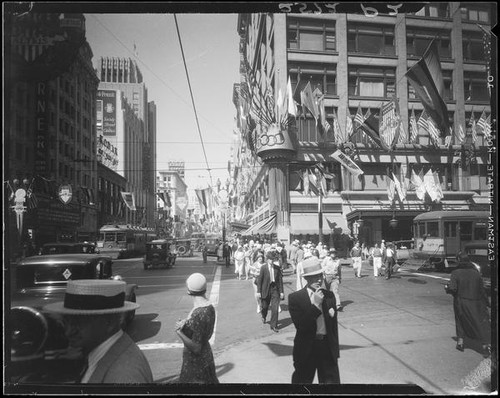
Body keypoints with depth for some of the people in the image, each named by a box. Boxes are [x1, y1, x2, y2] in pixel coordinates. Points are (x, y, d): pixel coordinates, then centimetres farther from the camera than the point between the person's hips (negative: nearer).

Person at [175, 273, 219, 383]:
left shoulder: (198, 314, -28)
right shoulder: (209, 307, -2)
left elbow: (196, 348, -24)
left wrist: (179, 332, -26)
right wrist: (185, 323, -2)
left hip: (196, 361, -9)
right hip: (206, 355, 9)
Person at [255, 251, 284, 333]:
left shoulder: (277, 268, -2)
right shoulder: (263, 268, -9)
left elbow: (280, 280, 2)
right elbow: (259, 280, -6)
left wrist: (281, 291, 0)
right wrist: (259, 291, -7)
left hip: (275, 289, 1)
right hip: (266, 289, -1)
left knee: (275, 308, -4)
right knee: (265, 306, 15)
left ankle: (273, 325, 6)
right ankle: (263, 316, 49)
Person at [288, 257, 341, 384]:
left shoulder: (329, 296, 4)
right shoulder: (295, 297, -10)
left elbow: (334, 325, 11)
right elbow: (300, 325, -20)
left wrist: (335, 350, 12)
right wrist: (316, 305, -22)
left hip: (328, 349, 3)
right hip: (306, 349, -3)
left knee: (332, 380, 5)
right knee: (302, 380, 14)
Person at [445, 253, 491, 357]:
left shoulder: (455, 273, -11)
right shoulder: (476, 273, -4)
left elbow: (452, 289, -19)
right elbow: (482, 290, 2)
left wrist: (447, 288, 3)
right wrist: (487, 302, 12)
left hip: (460, 303, 0)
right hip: (476, 304, 1)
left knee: (460, 321, 20)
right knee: (482, 323, 5)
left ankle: (460, 341, 22)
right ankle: (486, 346, -2)